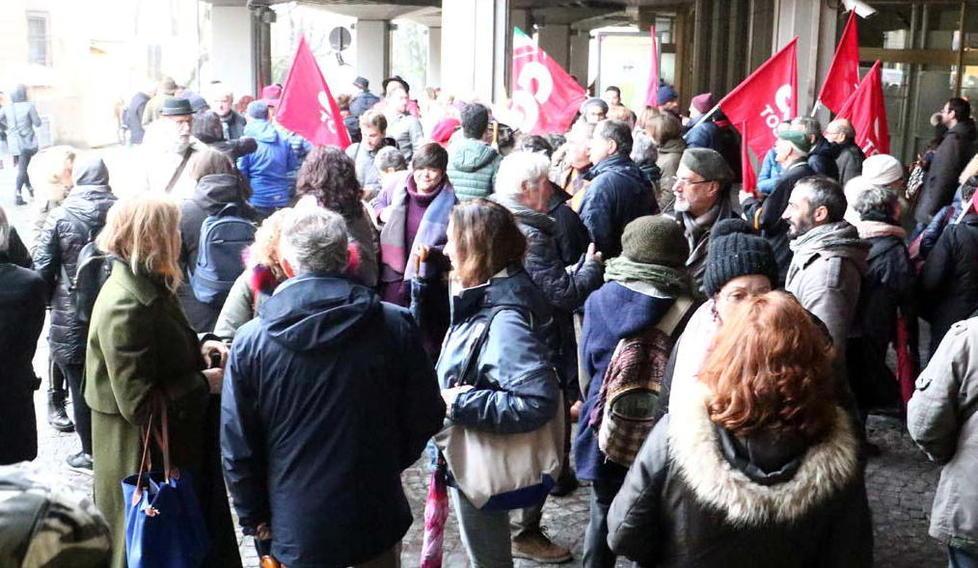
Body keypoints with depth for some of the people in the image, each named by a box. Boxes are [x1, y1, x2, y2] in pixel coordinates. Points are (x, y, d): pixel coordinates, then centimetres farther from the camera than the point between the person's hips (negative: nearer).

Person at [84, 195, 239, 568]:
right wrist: (205, 384, -18)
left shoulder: (149, 285, 4)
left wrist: (198, 347, 2)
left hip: (171, 441, 9)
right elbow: (139, 403, -28)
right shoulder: (124, 306, -26)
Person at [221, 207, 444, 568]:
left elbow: (237, 446, -7)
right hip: (376, 518, 0)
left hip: (298, 527, 0)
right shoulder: (396, 325, -13)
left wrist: (254, 517, 7)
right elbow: (426, 416, -4)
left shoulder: (250, 341, -13)